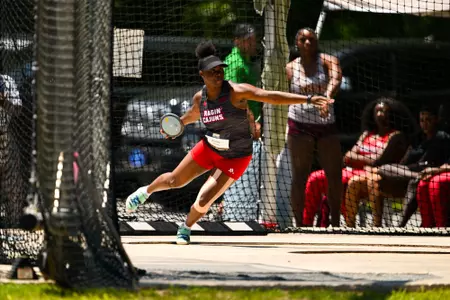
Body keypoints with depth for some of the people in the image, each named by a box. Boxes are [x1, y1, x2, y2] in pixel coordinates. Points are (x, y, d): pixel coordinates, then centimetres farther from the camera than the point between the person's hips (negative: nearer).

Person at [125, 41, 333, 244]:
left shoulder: (236, 91, -25)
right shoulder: (200, 98, -8)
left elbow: (272, 96, -32)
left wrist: (308, 99, -39)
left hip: (235, 158, -4)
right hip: (209, 149, 4)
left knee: (202, 202, -10)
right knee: (174, 181, 17)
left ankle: (186, 229, 23)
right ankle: (146, 191, 51)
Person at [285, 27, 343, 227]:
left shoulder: (327, 61, -1)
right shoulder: (291, 68, 4)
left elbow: (335, 79, -22)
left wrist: (327, 97, -43)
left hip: (326, 124, 1)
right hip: (300, 124, -1)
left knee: (335, 175, 3)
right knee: (299, 176, -1)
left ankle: (335, 223, 17)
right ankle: (300, 224, 3)